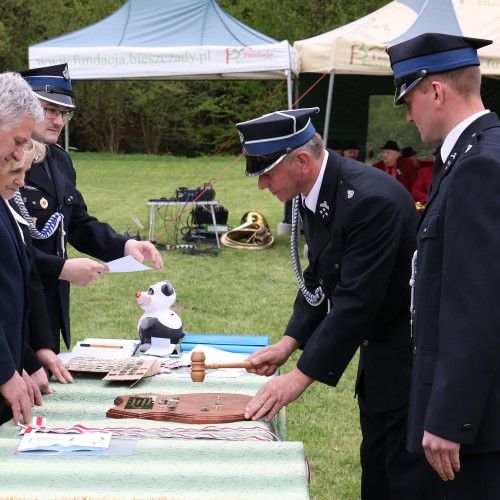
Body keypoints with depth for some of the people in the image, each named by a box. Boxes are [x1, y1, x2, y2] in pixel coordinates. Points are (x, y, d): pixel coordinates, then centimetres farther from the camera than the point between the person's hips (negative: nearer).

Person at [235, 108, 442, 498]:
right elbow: (321, 277, 11)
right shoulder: (314, 194, 1)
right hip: (380, 345, 9)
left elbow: (358, 301, -29)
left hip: (413, 353, -9)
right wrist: (289, 343, 0)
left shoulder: (371, 199, -28)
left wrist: (301, 377, -25)